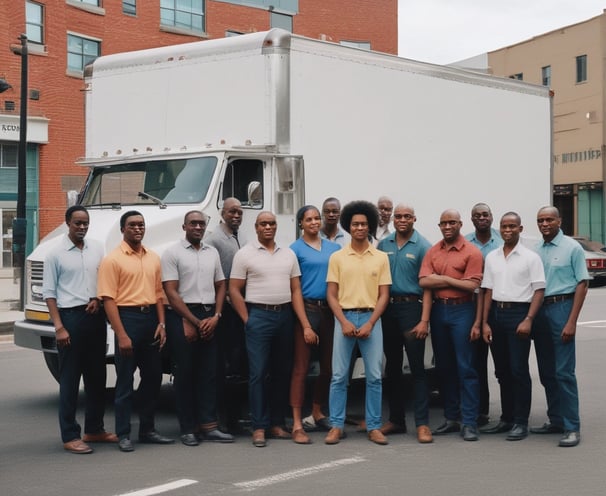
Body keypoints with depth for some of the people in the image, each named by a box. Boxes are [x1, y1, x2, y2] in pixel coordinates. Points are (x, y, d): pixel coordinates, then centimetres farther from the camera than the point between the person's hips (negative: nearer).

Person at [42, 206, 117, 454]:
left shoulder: (97, 249, 9)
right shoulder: (56, 254, -4)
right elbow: (49, 293, -5)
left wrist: (98, 299, -4)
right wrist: (59, 327, -12)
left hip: (96, 316, 5)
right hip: (70, 316, -5)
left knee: (96, 376, 12)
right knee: (70, 379, -1)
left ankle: (94, 429, 23)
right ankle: (70, 436, 3)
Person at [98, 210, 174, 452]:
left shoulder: (153, 258, 13)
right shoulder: (112, 259, -6)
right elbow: (108, 299, -12)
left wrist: (161, 324, 3)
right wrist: (121, 335, -18)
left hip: (151, 318, 6)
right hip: (127, 317, -6)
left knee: (153, 377, 12)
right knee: (125, 380, 0)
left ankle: (147, 429, 24)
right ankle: (123, 435, 8)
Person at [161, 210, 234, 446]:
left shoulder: (212, 253, 14)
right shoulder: (172, 253, -3)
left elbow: (220, 286, 15)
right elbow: (171, 292, -8)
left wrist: (215, 317, -1)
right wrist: (194, 321, -10)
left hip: (209, 318, 5)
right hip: (182, 318, -5)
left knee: (209, 373, 4)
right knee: (185, 374, 0)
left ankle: (208, 425, 8)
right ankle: (188, 429, 6)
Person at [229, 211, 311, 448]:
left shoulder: (288, 254, 11)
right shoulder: (245, 254, 0)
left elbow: (296, 290, 9)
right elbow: (234, 290, -2)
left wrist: (305, 323, 0)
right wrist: (247, 321, -8)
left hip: (284, 315, 5)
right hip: (258, 315, -4)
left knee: (282, 372, 8)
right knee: (258, 373, -5)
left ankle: (277, 424, 17)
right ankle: (259, 427, -1)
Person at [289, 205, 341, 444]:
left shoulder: (334, 248, 12)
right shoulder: (296, 249, 0)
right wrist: (305, 323, -11)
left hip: (330, 309, 5)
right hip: (306, 309, -5)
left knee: (328, 366, 12)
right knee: (301, 368, -6)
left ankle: (317, 412, 30)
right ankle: (297, 424, -5)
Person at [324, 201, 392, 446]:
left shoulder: (381, 258, 6)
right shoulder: (337, 257, 5)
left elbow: (383, 295, 3)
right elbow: (331, 294, 3)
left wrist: (370, 323, -8)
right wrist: (344, 322, -10)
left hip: (371, 318, 1)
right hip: (344, 318, 0)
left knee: (374, 376, 2)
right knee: (339, 376, 1)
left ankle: (374, 426, 10)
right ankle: (336, 426, 8)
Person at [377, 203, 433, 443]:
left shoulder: (422, 246, -3)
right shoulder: (383, 244, 9)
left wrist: (424, 320, -14)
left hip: (411, 308, -4)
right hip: (387, 308, 5)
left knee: (417, 367, -5)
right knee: (392, 366, 11)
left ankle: (422, 423, -2)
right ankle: (395, 419, 21)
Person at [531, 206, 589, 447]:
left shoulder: (572, 247, -3)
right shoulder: (536, 250, 13)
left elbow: (582, 284, -7)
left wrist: (572, 322, -14)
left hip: (561, 308, -6)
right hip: (539, 310, 6)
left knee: (563, 372, -9)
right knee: (546, 372, 10)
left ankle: (572, 427, -6)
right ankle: (556, 420, 19)